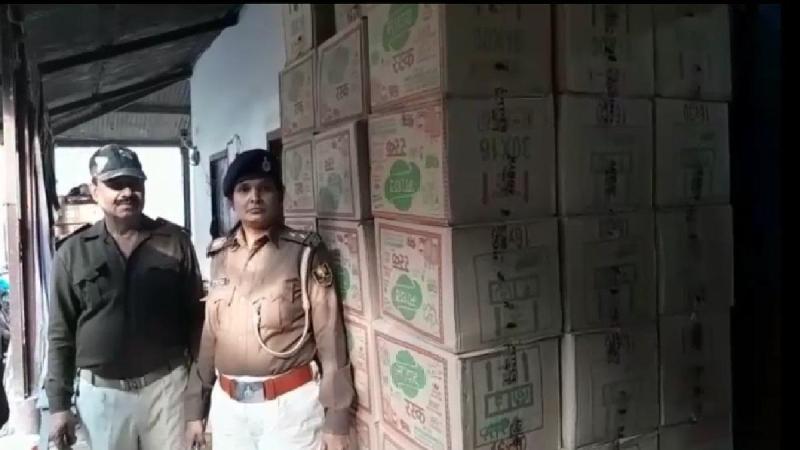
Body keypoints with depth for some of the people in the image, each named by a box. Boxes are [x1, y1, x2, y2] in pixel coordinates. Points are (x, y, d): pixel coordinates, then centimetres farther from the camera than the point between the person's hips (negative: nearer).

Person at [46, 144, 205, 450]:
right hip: (100, 393, 1)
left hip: (167, 385, 0)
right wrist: (59, 404, 1)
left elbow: (195, 316, 1)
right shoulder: (73, 252, -1)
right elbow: (60, 334, 3)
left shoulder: (175, 241, -3)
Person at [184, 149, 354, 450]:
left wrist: (336, 419, -8)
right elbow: (209, 335, 11)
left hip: (290, 403, -4)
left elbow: (329, 337, -8)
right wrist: (196, 408, 13)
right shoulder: (220, 255, 6)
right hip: (227, 404, 4)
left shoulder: (305, 252, -8)